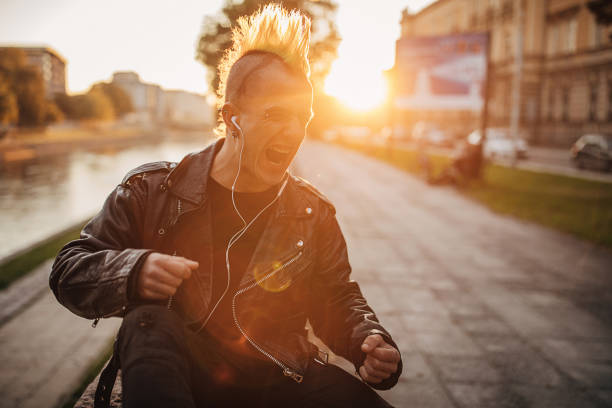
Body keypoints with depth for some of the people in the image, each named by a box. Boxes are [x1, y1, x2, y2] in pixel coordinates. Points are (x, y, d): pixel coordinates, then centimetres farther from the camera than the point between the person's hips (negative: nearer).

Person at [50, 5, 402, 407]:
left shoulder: (313, 213, 6)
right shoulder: (152, 191, -2)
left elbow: (337, 301, 13)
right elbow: (69, 271, -1)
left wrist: (368, 341, -9)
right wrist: (134, 273, -23)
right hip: (171, 374, -1)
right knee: (149, 324, -34)